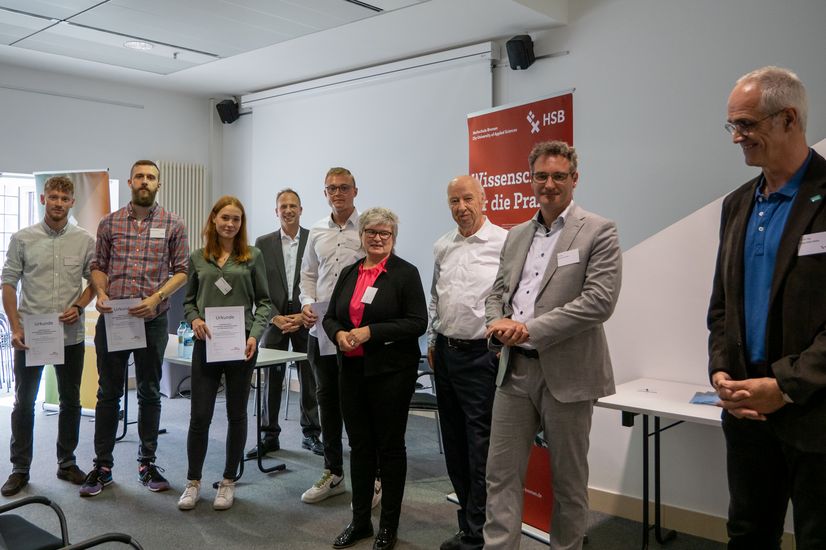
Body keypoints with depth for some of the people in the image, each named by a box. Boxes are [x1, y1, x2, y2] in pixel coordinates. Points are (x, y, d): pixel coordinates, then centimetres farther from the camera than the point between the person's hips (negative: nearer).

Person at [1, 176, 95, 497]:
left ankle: (67, 463, 24)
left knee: (70, 401, 10)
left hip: (71, 336, 1)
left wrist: (78, 307, -9)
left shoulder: (85, 241, 1)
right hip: (29, 335, -1)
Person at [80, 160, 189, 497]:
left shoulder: (173, 225, 1)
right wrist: (101, 293, -9)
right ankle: (102, 465, 19)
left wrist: (156, 297, -14)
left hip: (152, 320, -1)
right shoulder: (109, 223, 7)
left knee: (149, 393, 9)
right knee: (108, 393, 8)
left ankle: (147, 463, 21)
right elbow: (98, 265, 11)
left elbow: (182, 271, 0)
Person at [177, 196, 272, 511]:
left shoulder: (252, 257, 2)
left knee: (237, 414, 9)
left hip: (240, 344, -1)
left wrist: (255, 335, -11)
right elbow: (188, 301, 14)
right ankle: (193, 482, 19)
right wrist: (194, 320, -7)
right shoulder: (198, 258, 7)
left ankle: (228, 482, 23)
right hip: (206, 344, 1)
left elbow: (264, 302, 2)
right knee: (199, 415, 2)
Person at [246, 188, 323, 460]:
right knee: (271, 378, 4)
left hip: (306, 318, -1)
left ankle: (311, 434, 18)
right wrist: (275, 317, -8)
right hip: (274, 320, 1)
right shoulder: (263, 243, 6)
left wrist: (304, 315, -10)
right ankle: (269, 435, 15)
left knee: (309, 378, 5)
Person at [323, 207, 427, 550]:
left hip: (391, 371, -5)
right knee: (359, 445, 12)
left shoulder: (405, 273, -6)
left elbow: (417, 322, -14)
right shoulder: (348, 273, 11)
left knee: (390, 446, 6)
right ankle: (360, 520, 26)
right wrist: (339, 334, -10)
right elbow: (330, 317, 12)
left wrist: (370, 332, -20)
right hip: (352, 370, 5)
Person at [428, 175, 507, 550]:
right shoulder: (442, 247, 11)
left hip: (481, 356, -7)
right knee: (454, 443, 15)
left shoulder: (504, 243, -11)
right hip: (445, 353, 7)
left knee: (480, 446, -1)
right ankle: (469, 519, 31)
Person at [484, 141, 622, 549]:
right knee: (502, 473, 7)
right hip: (514, 370, 5)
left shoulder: (599, 232, -6)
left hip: (566, 373, -5)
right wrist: (498, 321, -7)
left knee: (569, 480, 11)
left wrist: (531, 328, -18)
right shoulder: (516, 235, 12)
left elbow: (600, 300, -16)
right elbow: (498, 291, 16)